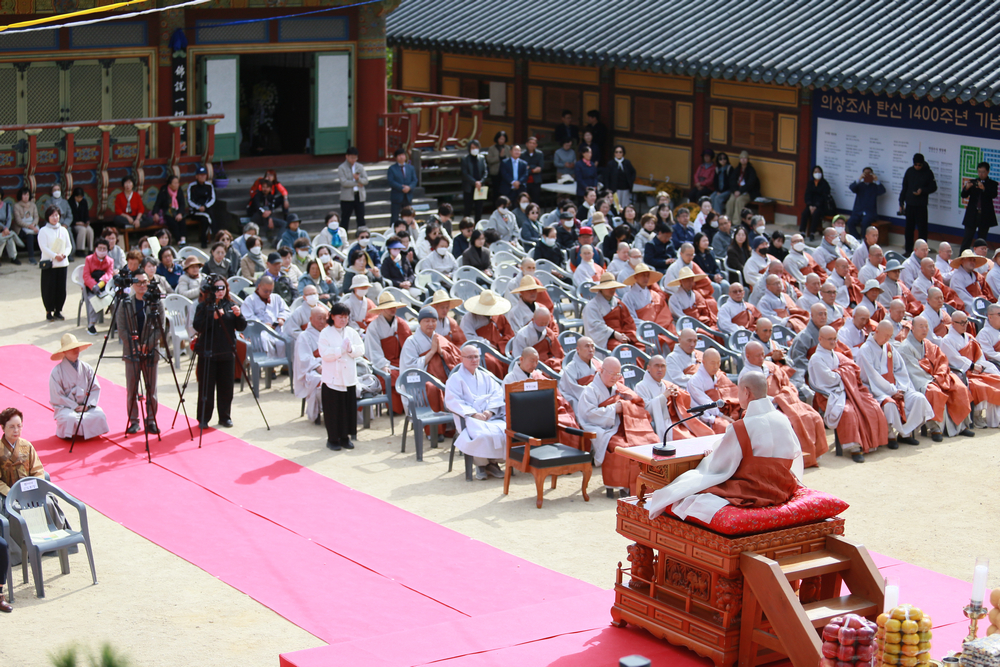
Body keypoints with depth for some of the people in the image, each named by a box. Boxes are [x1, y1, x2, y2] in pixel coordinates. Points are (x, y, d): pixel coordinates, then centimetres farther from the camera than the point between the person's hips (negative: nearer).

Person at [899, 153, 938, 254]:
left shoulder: (928, 173, -2)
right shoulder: (909, 171, 7)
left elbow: (933, 188, 2)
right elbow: (904, 188, 12)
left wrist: (922, 191, -15)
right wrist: (901, 203, 10)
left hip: (921, 206, -3)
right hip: (909, 204, 3)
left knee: (922, 228, -4)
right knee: (909, 228, 7)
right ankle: (908, 249, 16)